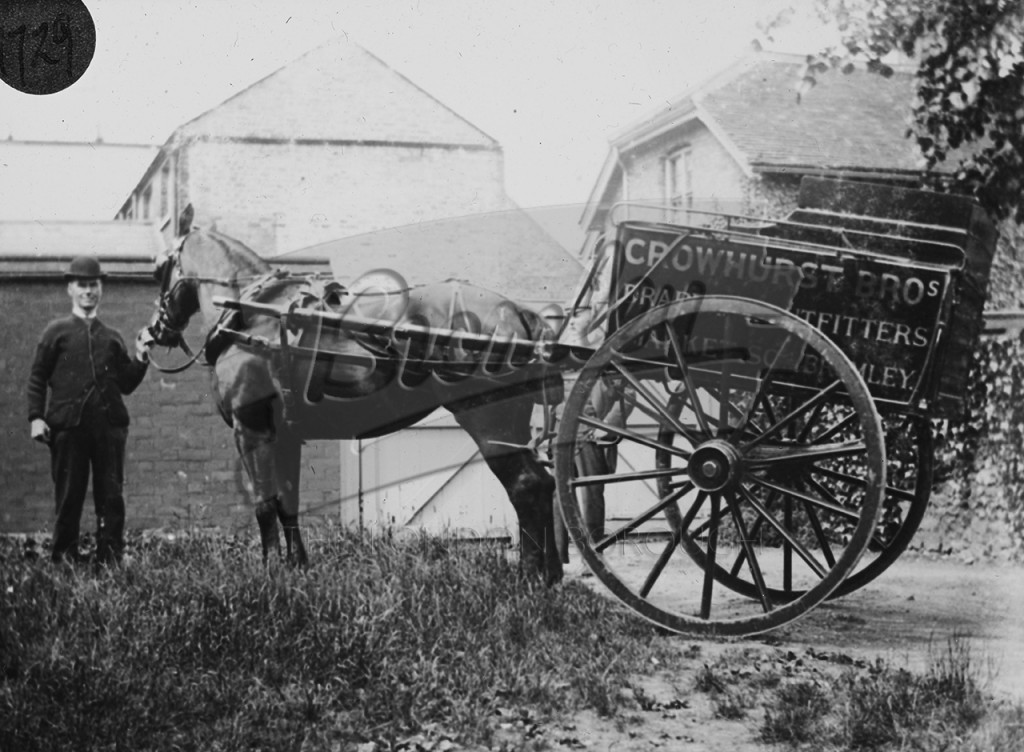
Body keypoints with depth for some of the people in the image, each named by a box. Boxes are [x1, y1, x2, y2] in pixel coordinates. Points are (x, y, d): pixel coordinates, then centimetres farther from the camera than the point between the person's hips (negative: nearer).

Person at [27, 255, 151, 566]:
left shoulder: (112, 337, 17)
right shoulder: (57, 331, 9)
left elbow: (126, 385, 17)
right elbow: (37, 377, 5)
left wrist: (140, 359, 1)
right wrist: (36, 417, -5)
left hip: (110, 424, 2)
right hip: (68, 423, -2)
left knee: (111, 494, 0)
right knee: (69, 494, 1)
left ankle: (111, 555, 4)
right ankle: (64, 554, 11)